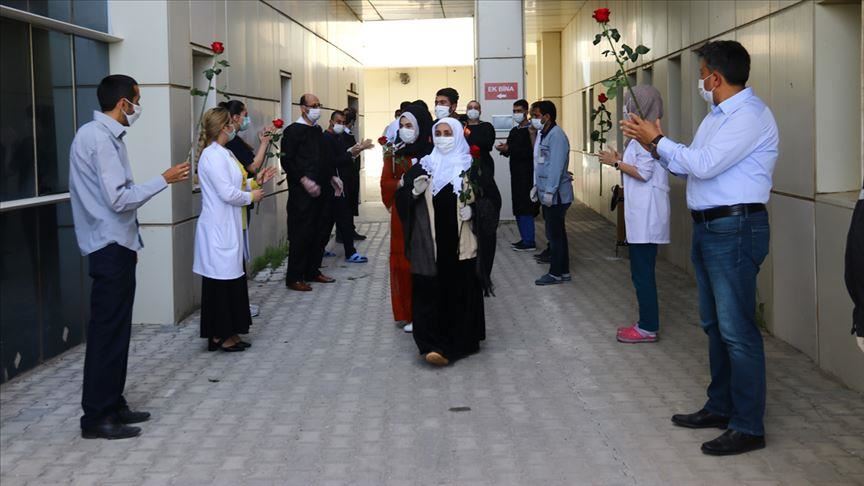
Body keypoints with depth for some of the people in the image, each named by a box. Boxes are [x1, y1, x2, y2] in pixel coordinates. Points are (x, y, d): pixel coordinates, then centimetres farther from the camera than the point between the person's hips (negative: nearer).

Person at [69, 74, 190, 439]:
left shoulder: (103, 135, 13)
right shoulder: (100, 138, -18)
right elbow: (119, 199, -23)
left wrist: (130, 241, 21)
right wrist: (164, 180, -14)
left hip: (115, 245, 10)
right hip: (110, 248, -10)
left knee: (116, 330, 14)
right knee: (107, 332, -5)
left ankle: (112, 405, 23)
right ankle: (96, 418, 2)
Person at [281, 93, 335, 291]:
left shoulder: (317, 130, 15)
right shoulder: (293, 130, -8)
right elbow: (287, 161, -14)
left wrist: (329, 178, 11)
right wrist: (304, 180, -19)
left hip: (317, 189, 7)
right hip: (300, 191, -7)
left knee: (314, 232, 11)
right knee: (300, 233, -5)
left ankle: (312, 271, 21)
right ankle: (294, 277, 1)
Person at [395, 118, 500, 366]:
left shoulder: (471, 166, 3)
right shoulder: (424, 166, 8)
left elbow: (489, 198, 4)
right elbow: (402, 198, 8)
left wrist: (474, 207, -13)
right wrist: (414, 192, -11)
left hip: (461, 244, -1)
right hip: (430, 244, 1)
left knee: (461, 292, 2)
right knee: (430, 291, -5)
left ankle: (460, 341, 14)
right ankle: (433, 343, -4)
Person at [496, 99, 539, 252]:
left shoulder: (531, 130, -11)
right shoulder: (514, 131, 16)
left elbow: (529, 152, -20)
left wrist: (508, 149, -21)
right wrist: (504, 149, -4)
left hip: (527, 175, -8)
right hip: (516, 174, 8)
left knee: (526, 209, -7)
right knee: (518, 209, 11)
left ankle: (529, 242, -2)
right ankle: (524, 239, 19)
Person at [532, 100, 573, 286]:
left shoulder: (556, 135, -15)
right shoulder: (544, 134, 15)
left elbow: (556, 165, -21)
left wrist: (549, 191, -22)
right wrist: (538, 186, 16)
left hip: (556, 194, -10)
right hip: (548, 193, 10)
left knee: (555, 233, -3)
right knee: (557, 232, 13)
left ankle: (556, 273, 4)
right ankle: (563, 271, 20)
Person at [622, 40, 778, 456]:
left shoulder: (750, 115, -16)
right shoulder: (718, 114, 16)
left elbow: (704, 164, -23)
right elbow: (689, 167, 17)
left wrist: (658, 141, -11)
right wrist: (655, 146, 4)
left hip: (734, 229, -10)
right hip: (708, 228, 10)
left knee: (736, 329, -6)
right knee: (714, 325, 18)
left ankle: (748, 427, 2)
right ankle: (721, 407, 31)